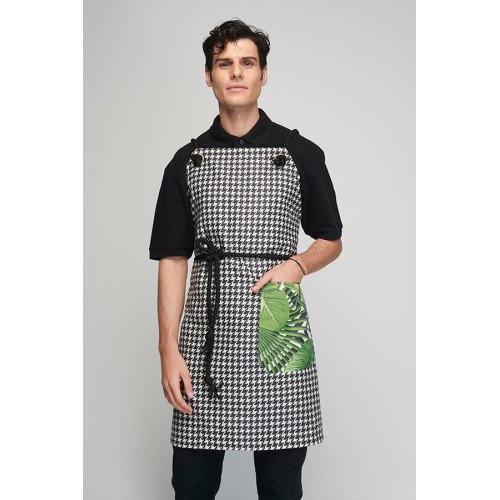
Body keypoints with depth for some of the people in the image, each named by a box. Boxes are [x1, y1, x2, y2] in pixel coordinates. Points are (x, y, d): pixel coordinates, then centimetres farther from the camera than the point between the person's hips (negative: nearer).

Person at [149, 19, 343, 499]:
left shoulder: (301, 154, 7)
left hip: (279, 335, -1)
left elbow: (331, 240, 15)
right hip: (207, 335, 1)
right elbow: (172, 258, 7)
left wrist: (298, 264, -8)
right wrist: (169, 349, -1)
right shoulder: (188, 161, 10)